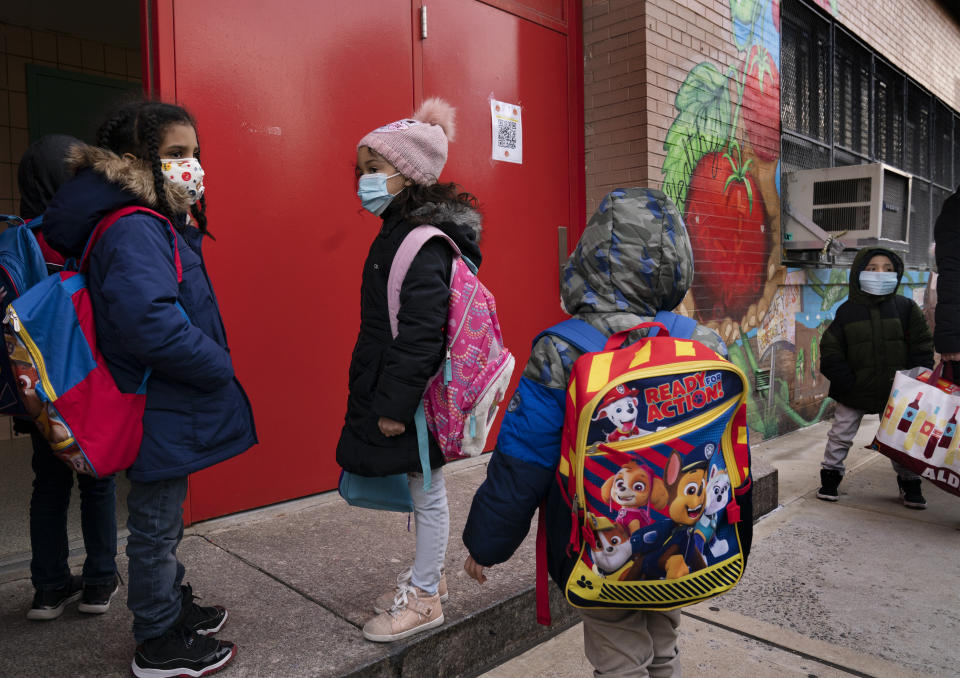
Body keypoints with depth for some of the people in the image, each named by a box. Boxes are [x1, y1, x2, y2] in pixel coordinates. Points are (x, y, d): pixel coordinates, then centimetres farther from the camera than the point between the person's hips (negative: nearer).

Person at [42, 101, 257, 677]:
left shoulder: (163, 224, 11)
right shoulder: (134, 231, -21)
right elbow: (150, 323, -33)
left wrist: (213, 364, 6)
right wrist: (218, 366, -20)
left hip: (168, 409, 10)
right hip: (160, 414, -10)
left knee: (163, 520, 24)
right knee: (156, 527, 7)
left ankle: (173, 606, 43)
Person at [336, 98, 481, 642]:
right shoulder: (401, 231, 12)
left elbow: (419, 333, -25)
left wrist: (395, 404, -21)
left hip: (416, 394, -9)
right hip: (397, 387, 9)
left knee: (427, 490, 7)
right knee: (421, 489, 20)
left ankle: (423, 597, 25)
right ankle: (428, 577, 38)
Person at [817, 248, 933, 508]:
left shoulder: (906, 307, -2)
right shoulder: (847, 311, -4)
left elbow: (922, 347, 1)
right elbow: (830, 350, -3)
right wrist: (845, 381, -11)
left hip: (896, 392, 1)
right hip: (854, 393, 0)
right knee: (840, 435, 7)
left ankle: (910, 483, 28)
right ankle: (830, 477, 23)